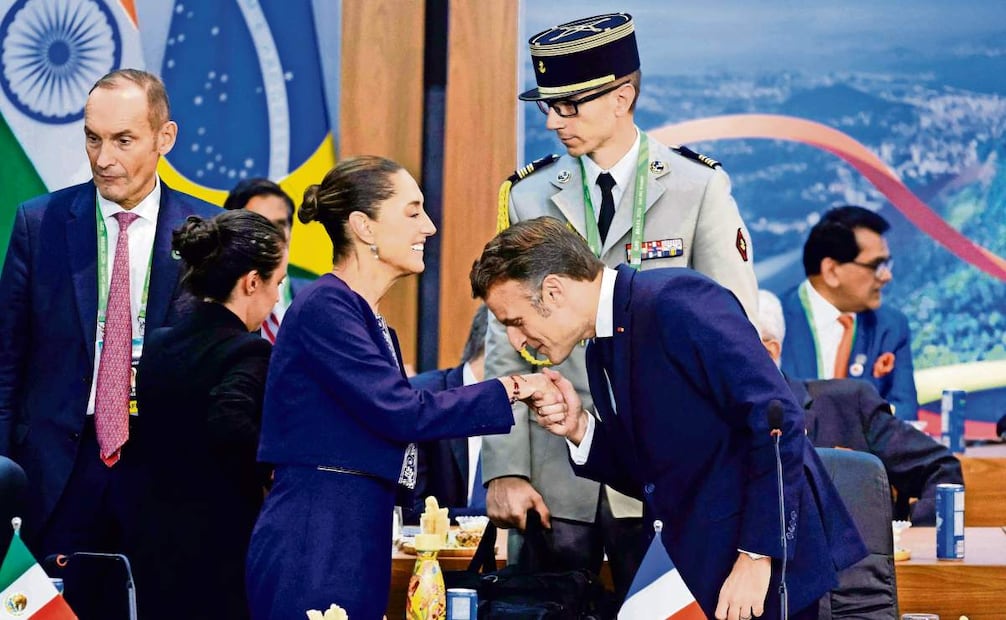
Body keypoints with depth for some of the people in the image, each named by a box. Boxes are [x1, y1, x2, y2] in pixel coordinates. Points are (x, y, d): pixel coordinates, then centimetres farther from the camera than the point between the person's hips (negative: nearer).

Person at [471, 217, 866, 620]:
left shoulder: (677, 302, -16)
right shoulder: (601, 355, 12)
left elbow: (777, 424, -21)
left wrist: (757, 556, -22)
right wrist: (581, 430, -1)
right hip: (697, 571, 8)